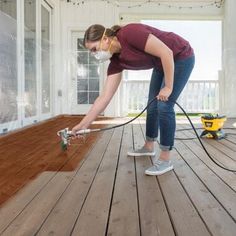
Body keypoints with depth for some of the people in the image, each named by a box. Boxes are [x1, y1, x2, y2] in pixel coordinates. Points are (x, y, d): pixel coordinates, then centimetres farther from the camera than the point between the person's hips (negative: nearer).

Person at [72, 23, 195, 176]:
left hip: (181, 57, -8)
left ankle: (165, 160, -2)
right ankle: (149, 147, 30)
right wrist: (83, 124, -10)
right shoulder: (116, 60, -7)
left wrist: (168, 87, -23)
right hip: (161, 64, 8)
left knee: (164, 106, -13)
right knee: (152, 106, 11)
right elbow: (105, 97, -9)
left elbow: (167, 53, -30)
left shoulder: (129, 33, -30)